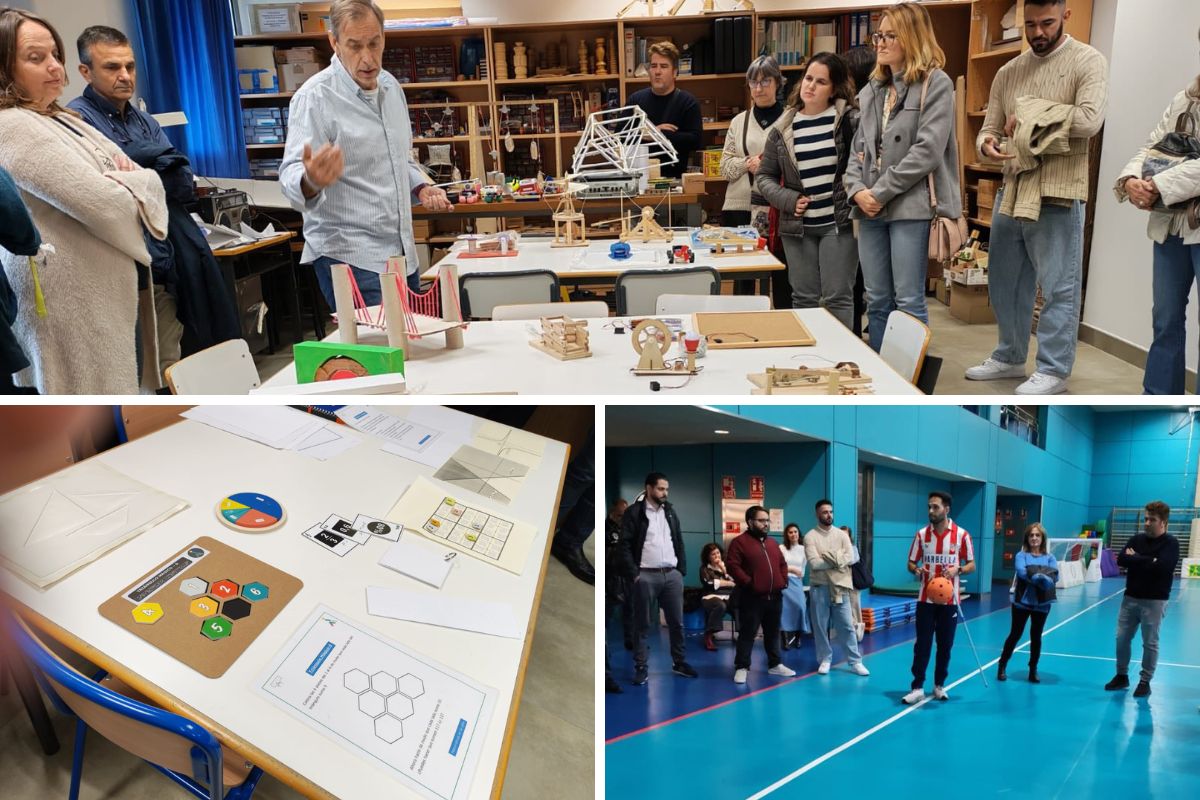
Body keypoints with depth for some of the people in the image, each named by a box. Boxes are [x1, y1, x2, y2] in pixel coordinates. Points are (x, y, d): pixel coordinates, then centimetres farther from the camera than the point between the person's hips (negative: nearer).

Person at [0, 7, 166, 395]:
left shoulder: (64, 120, 16)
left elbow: (151, 181, 12)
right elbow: (105, 206, -21)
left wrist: (124, 182, -11)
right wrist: (129, 186, 1)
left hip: (104, 291, 9)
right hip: (69, 301, -9)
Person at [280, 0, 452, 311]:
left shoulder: (390, 86, 10)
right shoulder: (314, 98, -13)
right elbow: (291, 175, -20)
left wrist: (420, 187, 4)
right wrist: (310, 181, -43)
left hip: (403, 252, 7)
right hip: (350, 258, -7)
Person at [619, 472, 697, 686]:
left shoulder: (670, 511, 13)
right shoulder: (634, 512, -4)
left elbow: (679, 542, 16)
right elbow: (625, 545, -7)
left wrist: (681, 569, 8)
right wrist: (633, 573, -13)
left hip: (672, 574, 5)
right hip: (646, 576, -5)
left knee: (677, 622, 10)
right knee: (642, 625, 2)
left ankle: (679, 662, 22)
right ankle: (641, 667, 9)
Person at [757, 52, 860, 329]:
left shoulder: (850, 120, -2)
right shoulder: (783, 128, 7)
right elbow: (764, 176, 11)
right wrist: (788, 200, -5)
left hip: (838, 223, -3)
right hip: (797, 227, 3)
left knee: (837, 298, -2)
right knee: (804, 299, 10)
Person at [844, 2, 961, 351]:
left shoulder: (936, 84, -3)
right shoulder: (873, 89, 17)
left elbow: (927, 151, -13)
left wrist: (881, 192, -14)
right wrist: (857, 189, -3)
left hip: (911, 206, -6)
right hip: (871, 209, 6)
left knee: (909, 302, -3)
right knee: (876, 301, 10)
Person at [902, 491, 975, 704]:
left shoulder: (962, 534, -4)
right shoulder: (921, 534, 0)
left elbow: (971, 565, 1)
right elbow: (910, 563, 6)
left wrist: (957, 569, -20)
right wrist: (917, 569, -18)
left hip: (949, 600, 0)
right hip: (925, 599, 1)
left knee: (945, 645, 8)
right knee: (922, 644, 0)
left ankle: (939, 685, 22)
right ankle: (917, 688, 4)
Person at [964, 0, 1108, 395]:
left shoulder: (1088, 61, -4)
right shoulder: (1008, 72, 12)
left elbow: (1089, 120, -17)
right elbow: (989, 127, 11)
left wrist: (1030, 112, -11)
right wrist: (987, 143, -13)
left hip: (1058, 193, -6)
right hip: (1011, 190, 6)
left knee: (1058, 287, 0)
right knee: (1004, 282, 15)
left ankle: (1053, 370, 10)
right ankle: (1010, 357, 30)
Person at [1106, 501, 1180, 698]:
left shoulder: (1170, 543, -8)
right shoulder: (1137, 539, 7)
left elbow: (1161, 567, -23)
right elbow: (1121, 560, -3)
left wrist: (1135, 559, -11)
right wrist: (1147, 561, -14)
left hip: (1154, 601, -5)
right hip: (1130, 598, 5)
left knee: (1150, 643, 4)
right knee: (1122, 638, 7)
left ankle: (1145, 682, 15)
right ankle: (1121, 676, 22)